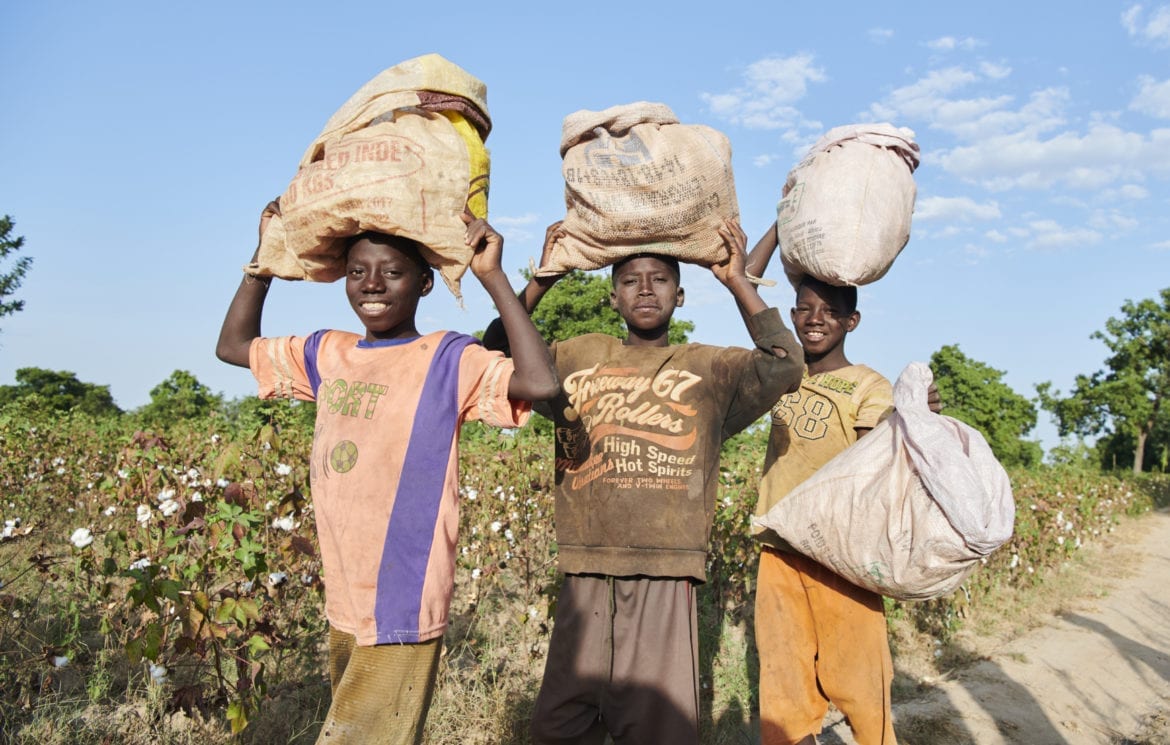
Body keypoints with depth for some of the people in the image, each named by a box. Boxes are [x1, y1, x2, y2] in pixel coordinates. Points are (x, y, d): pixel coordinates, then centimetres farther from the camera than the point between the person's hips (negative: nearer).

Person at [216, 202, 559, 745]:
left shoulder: (448, 359, -11)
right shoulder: (326, 354, 7)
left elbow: (541, 383, -26)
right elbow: (233, 346, 19)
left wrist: (493, 277, -22)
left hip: (402, 612, -7)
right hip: (342, 607, 7)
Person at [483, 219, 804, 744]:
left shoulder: (708, 368, 8)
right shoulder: (579, 357, 13)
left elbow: (784, 367, -7)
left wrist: (738, 282, -6)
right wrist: (541, 282, -1)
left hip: (666, 579, -1)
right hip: (585, 579, 2)